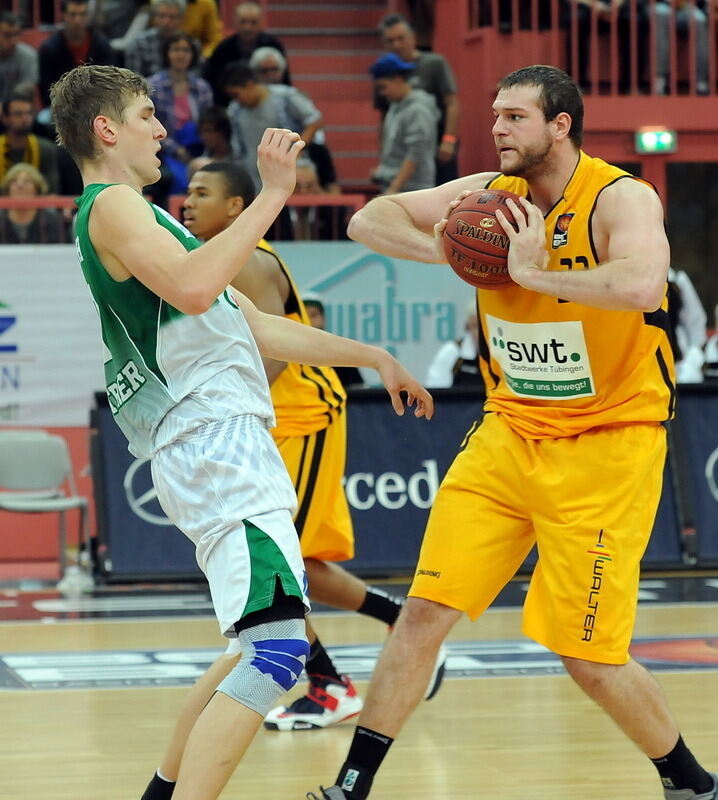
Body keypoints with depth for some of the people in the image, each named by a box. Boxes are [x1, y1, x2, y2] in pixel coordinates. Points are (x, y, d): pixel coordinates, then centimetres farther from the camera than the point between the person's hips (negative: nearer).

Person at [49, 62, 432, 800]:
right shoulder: (111, 207, -7)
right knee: (278, 648, -19)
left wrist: (372, 357, 28)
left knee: (263, 648, 19)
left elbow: (258, 328, 28)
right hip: (214, 447, -11)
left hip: (230, 448, 11)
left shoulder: (139, 215, 25)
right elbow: (194, 288, -27)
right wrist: (272, 193, -21)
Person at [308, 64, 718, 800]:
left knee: (586, 654, -4)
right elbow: (367, 221, 5)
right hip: (508, 433, 5)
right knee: (426, 610, -3)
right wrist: (450, 252, -12)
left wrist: (533, 272, -28)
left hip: (604, 448, -5)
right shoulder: (491, 195, 2)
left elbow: (641, 285, -37)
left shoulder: (620, 199, -16)